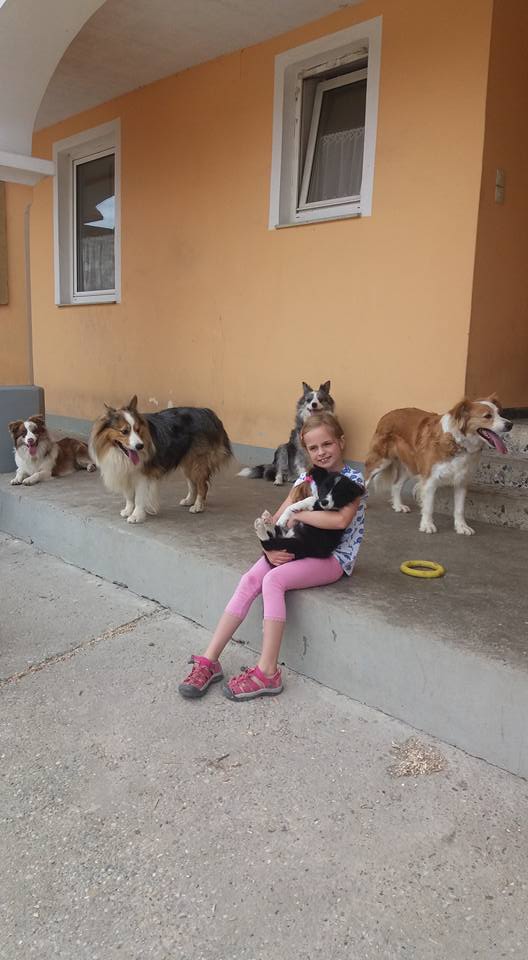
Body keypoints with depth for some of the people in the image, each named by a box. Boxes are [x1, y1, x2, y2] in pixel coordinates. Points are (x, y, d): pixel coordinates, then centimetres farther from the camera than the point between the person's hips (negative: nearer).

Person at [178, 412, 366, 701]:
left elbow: (341, 520, -28)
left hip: (334, 556, -6)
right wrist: (270, 549, -14)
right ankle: (209, 660, -15)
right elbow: (275, 522, 7)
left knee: (273, 580, -29)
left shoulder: (353, 479, -8)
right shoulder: (305, 479, 10)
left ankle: (267, 672, -25)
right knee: (250, 579, -18)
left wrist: (295, 513, -17)